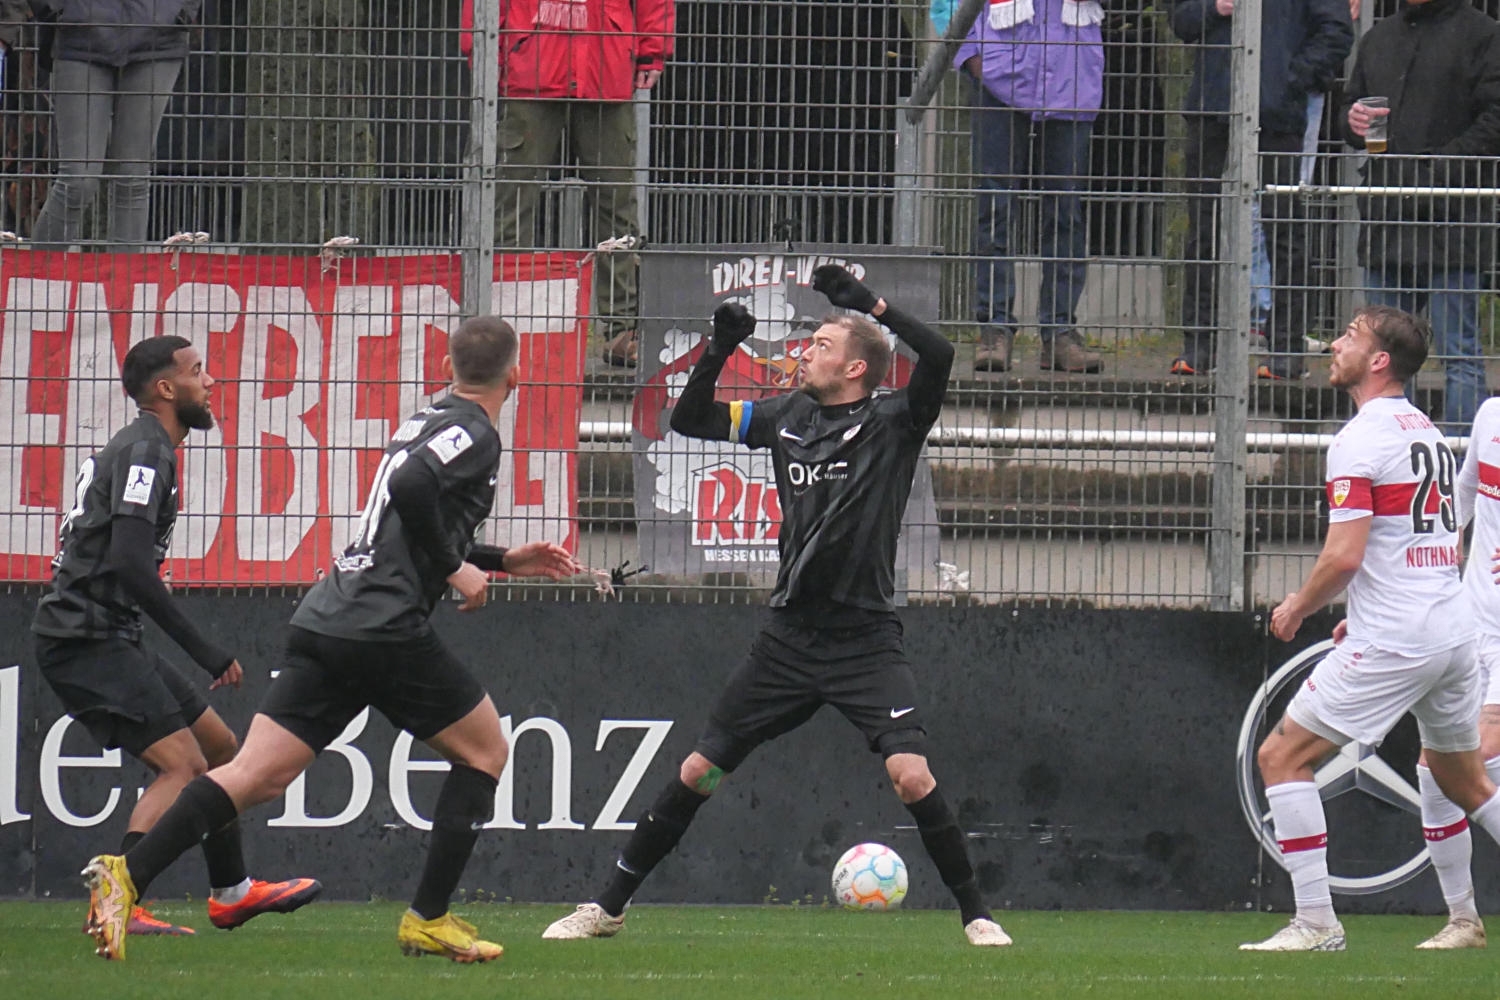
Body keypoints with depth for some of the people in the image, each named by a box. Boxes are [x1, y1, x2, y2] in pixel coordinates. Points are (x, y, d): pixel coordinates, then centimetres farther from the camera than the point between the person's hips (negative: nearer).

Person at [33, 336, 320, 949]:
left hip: (109, 642, 11)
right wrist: (203, 651, -21)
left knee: (219, 746, 18)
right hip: (87, 640, -11)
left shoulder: (141, 449, 20)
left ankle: (231, 893, 28)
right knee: (182, 764, -19)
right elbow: (130, 564, -24)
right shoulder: (144, 451, -13)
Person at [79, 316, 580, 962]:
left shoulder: (426, 423, 23)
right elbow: (412, 487, -24)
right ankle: (428, 920, 8)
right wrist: (455, 569, -13)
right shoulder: (475, 434, -4)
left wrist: (503, 561, 36)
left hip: (323, 619, 8)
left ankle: (128, 873, -17)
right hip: (386, 630, -8)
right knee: (484, 750, 12)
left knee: (258, 774, -1)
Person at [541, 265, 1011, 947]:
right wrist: (719, 351, 1)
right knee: (697, 772, 5)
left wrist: (868, 303, -22)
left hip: (865, 641, -4)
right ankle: (608, 908, 16)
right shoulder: (787, 417, 9)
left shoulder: (893, 422, -5)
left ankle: (975, 915, -5)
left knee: (912, 777, -21)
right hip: (790, 637, 4)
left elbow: (938, 357, -23)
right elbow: (689, 420, 16)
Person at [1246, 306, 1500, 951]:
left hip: (1392, 643, -9)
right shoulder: (1427, 431, 15)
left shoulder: (1360, 440, -12)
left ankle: (1315, 922, -8)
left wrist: (1298, 607, -2)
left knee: (1281, 757, -3)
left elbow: (1345, 556, -20)